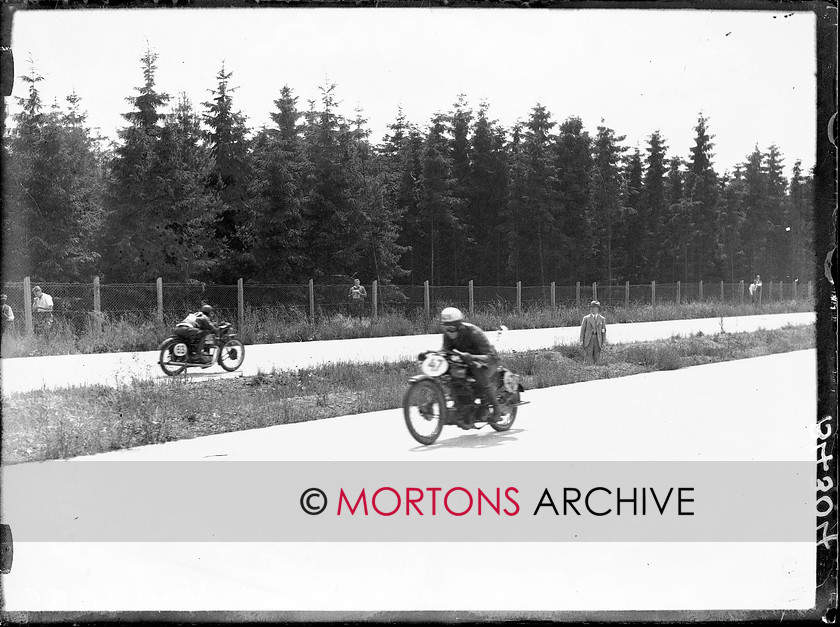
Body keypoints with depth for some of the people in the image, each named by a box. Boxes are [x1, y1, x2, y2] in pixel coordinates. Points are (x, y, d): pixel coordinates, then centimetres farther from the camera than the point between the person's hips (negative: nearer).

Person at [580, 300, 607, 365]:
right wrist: (581, 341, -3)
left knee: (597, 358, 1)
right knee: (588, 358, -7)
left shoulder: (602, 319, 9)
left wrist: (604, 342, 2)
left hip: (598, 340, 2)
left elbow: (604, 330, 9)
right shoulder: (586, 318, 6)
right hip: (588, 340, -2)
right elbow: (582, 330, 5)